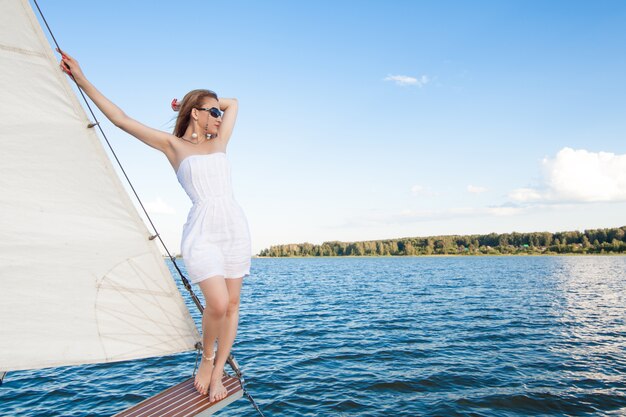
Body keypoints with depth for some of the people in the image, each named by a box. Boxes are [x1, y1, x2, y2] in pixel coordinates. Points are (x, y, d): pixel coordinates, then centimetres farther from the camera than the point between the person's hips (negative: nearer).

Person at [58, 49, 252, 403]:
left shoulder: (219, 143, 17)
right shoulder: (172, 144, 7)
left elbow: (233, 103, 30)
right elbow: (121, 118, 6)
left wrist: (186, 104, 23)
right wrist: (82, 80, 7)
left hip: (235, 226, 5)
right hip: (201, 231, -5)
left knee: (232, 304, 2)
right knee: (217, 304, -17)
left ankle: (218, 372, 17)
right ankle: (206, 357, 13)